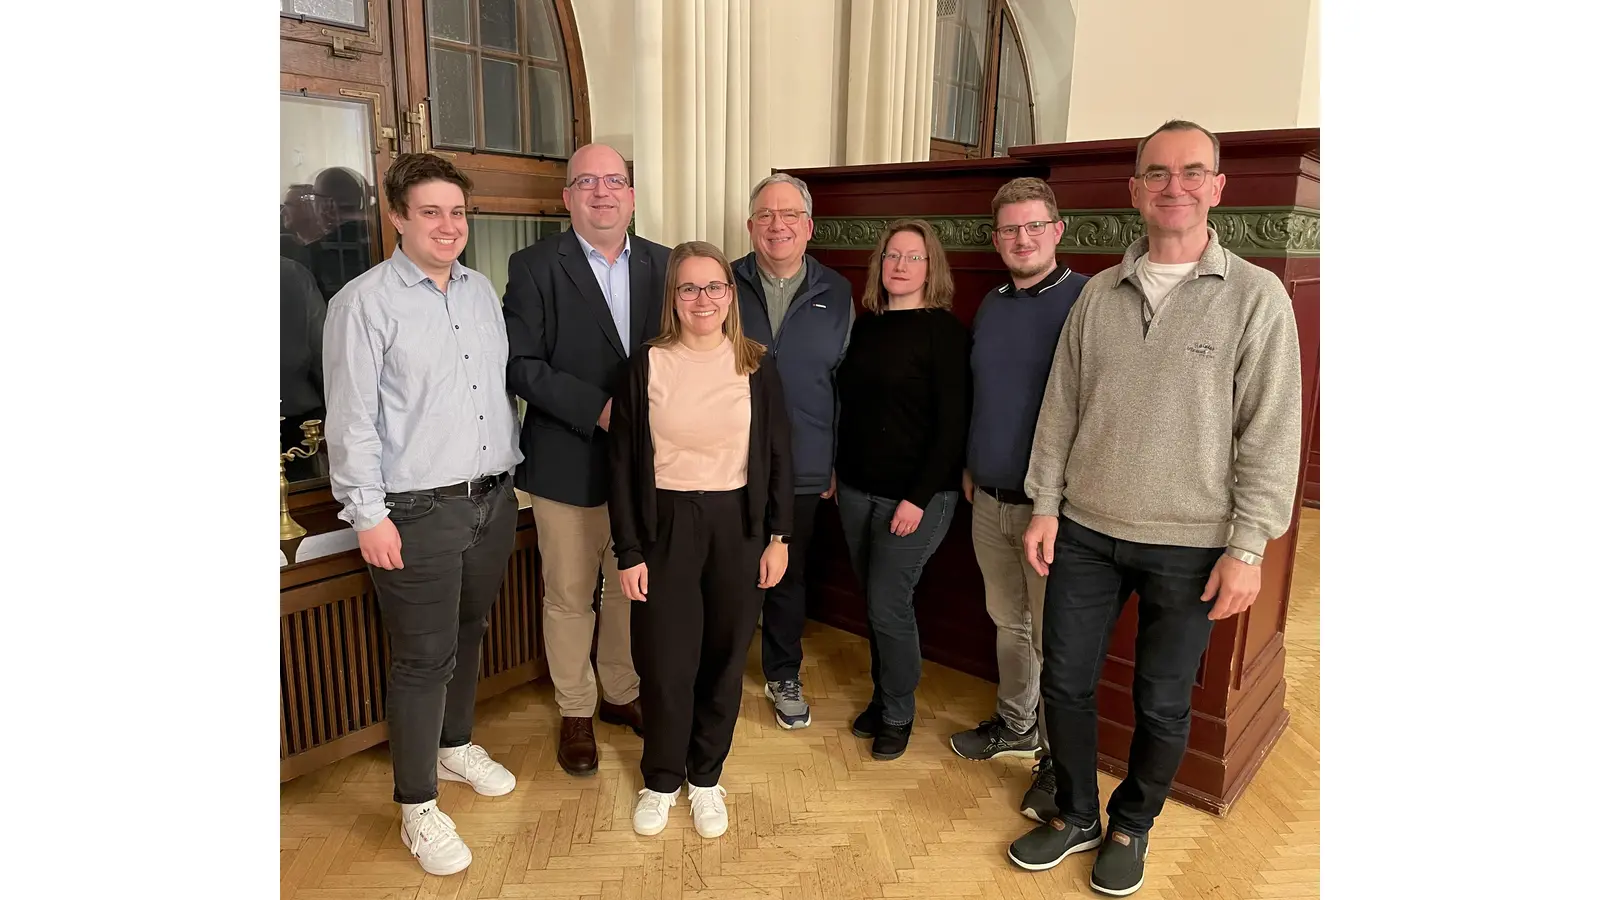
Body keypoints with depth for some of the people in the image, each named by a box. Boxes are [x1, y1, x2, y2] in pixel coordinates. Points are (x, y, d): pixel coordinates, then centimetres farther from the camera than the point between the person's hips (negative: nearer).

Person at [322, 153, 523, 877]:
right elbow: (351, 420, -11)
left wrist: (509, 475, 13)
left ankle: (455, 745, 43)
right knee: (423, 658, 3)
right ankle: (418, 808, 20)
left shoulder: (481, 290, 10)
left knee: (469, 633, 20)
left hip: (492, 498, 6)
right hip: (417, 512, -6)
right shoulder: (364, 302, -10)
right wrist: (368, 516, -12)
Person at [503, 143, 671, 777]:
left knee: (631, 589, 18)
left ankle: (621, 693, 39)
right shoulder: (535, 266, -6)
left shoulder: (661, 264, 5)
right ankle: (575, 712, 31)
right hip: (570, 464, -3)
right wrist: (596, 407, -21)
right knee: (570, 598, 11)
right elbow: (520, 364, -11)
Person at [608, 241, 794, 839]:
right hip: (666, 525, -1)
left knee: (724, 658, 10)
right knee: (666, 663, 4)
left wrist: (778, 537, 0)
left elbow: (778, 457, 4)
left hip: (738, 525, 1)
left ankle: (706, 778, 32)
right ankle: (660, 780, 29)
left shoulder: (756, 366, 1)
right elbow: (623, 463, -1)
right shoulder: (647, 366, -2)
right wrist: (628, 551, -3)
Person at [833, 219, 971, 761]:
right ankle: (883, 698, 32)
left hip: (915, 494, -5)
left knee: (888, 605, -1)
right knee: (873, 601, 13)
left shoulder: (944, 330, -10)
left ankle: (897, 715, 20)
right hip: (857, 488, 5)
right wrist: (836, 470, 9)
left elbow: (953, 424, -13)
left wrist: (920, 497, -16)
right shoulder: (866, 325, 7)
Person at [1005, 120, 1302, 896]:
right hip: (1085, 531, 3)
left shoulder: (1255, 296, -6)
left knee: (1162, 704, 11)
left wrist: (1247, 547, -11)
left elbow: (1272, 434, -7)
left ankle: (1130, 827, 37)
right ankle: (1075, 815, 35)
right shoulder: (1099, 293, 4)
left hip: (1189, 545, -3)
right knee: (1064, 680, 12)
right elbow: (1061, 407, 7)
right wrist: (1045, 506, 3)